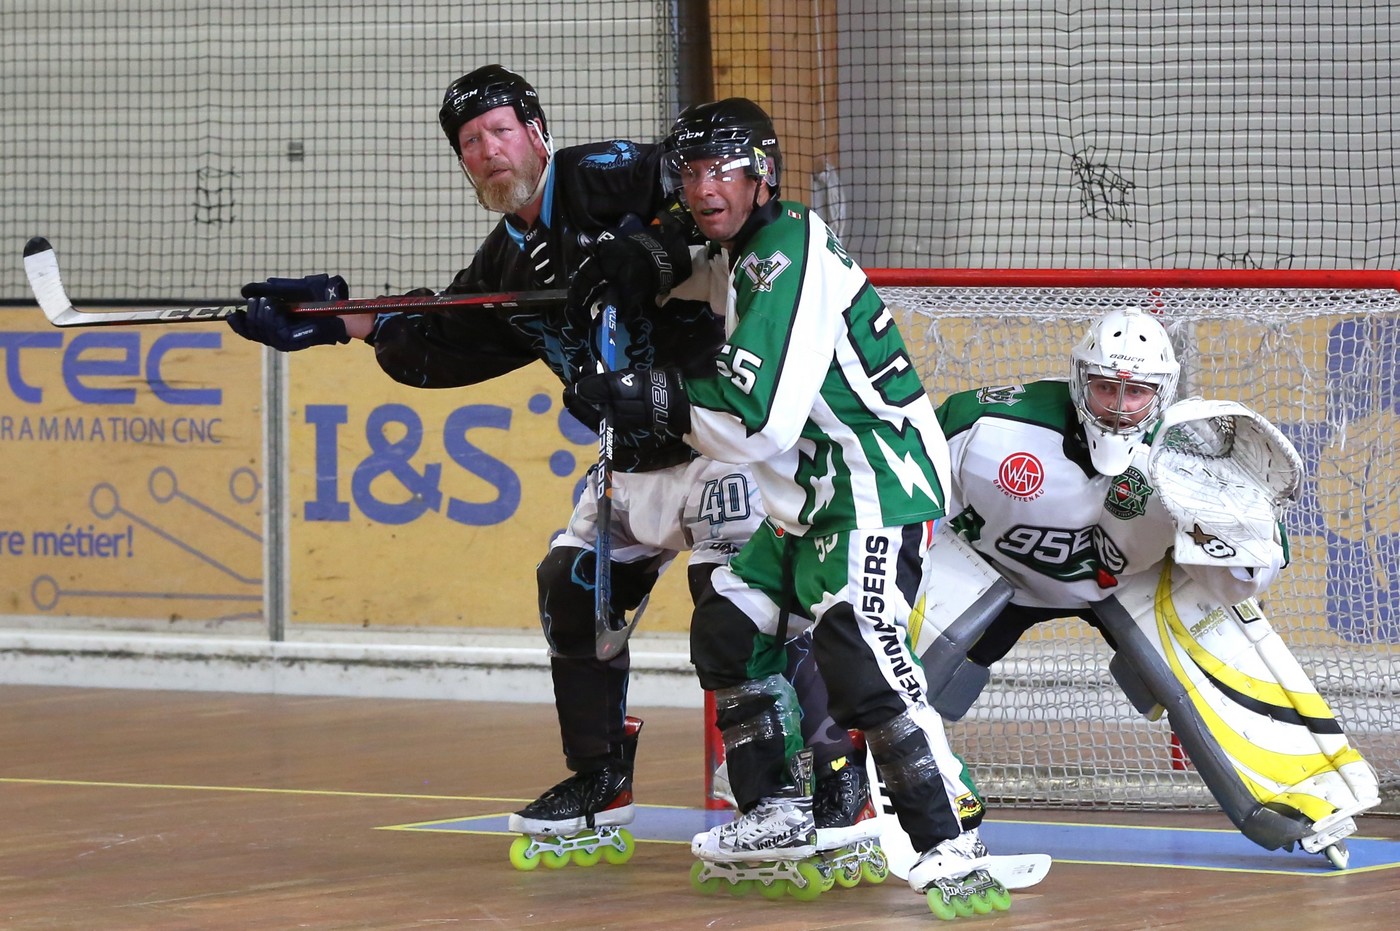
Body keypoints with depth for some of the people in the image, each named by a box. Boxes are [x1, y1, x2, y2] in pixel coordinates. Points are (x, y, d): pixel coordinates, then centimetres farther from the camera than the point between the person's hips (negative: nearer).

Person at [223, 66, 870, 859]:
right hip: (639, 456, 9)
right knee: (574, 587, 9)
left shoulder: (606, 178, -12)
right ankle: (601, 782, 23)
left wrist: (649, 253, -33)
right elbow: (443, 347, 12)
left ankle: (839, 776, -12)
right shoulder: (509, 264, 13)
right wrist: (345, 321, 5)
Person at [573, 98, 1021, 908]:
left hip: (882, 484, -11)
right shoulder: (730, 262, 13)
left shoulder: (793, 255, -18)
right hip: (813, 497, 11)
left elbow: (762, 417, -26)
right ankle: (778, 812, 25)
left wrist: (648, 398, -16)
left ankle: (951, 835, -28)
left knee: (858, 648, -26)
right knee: (730, 628, 14)